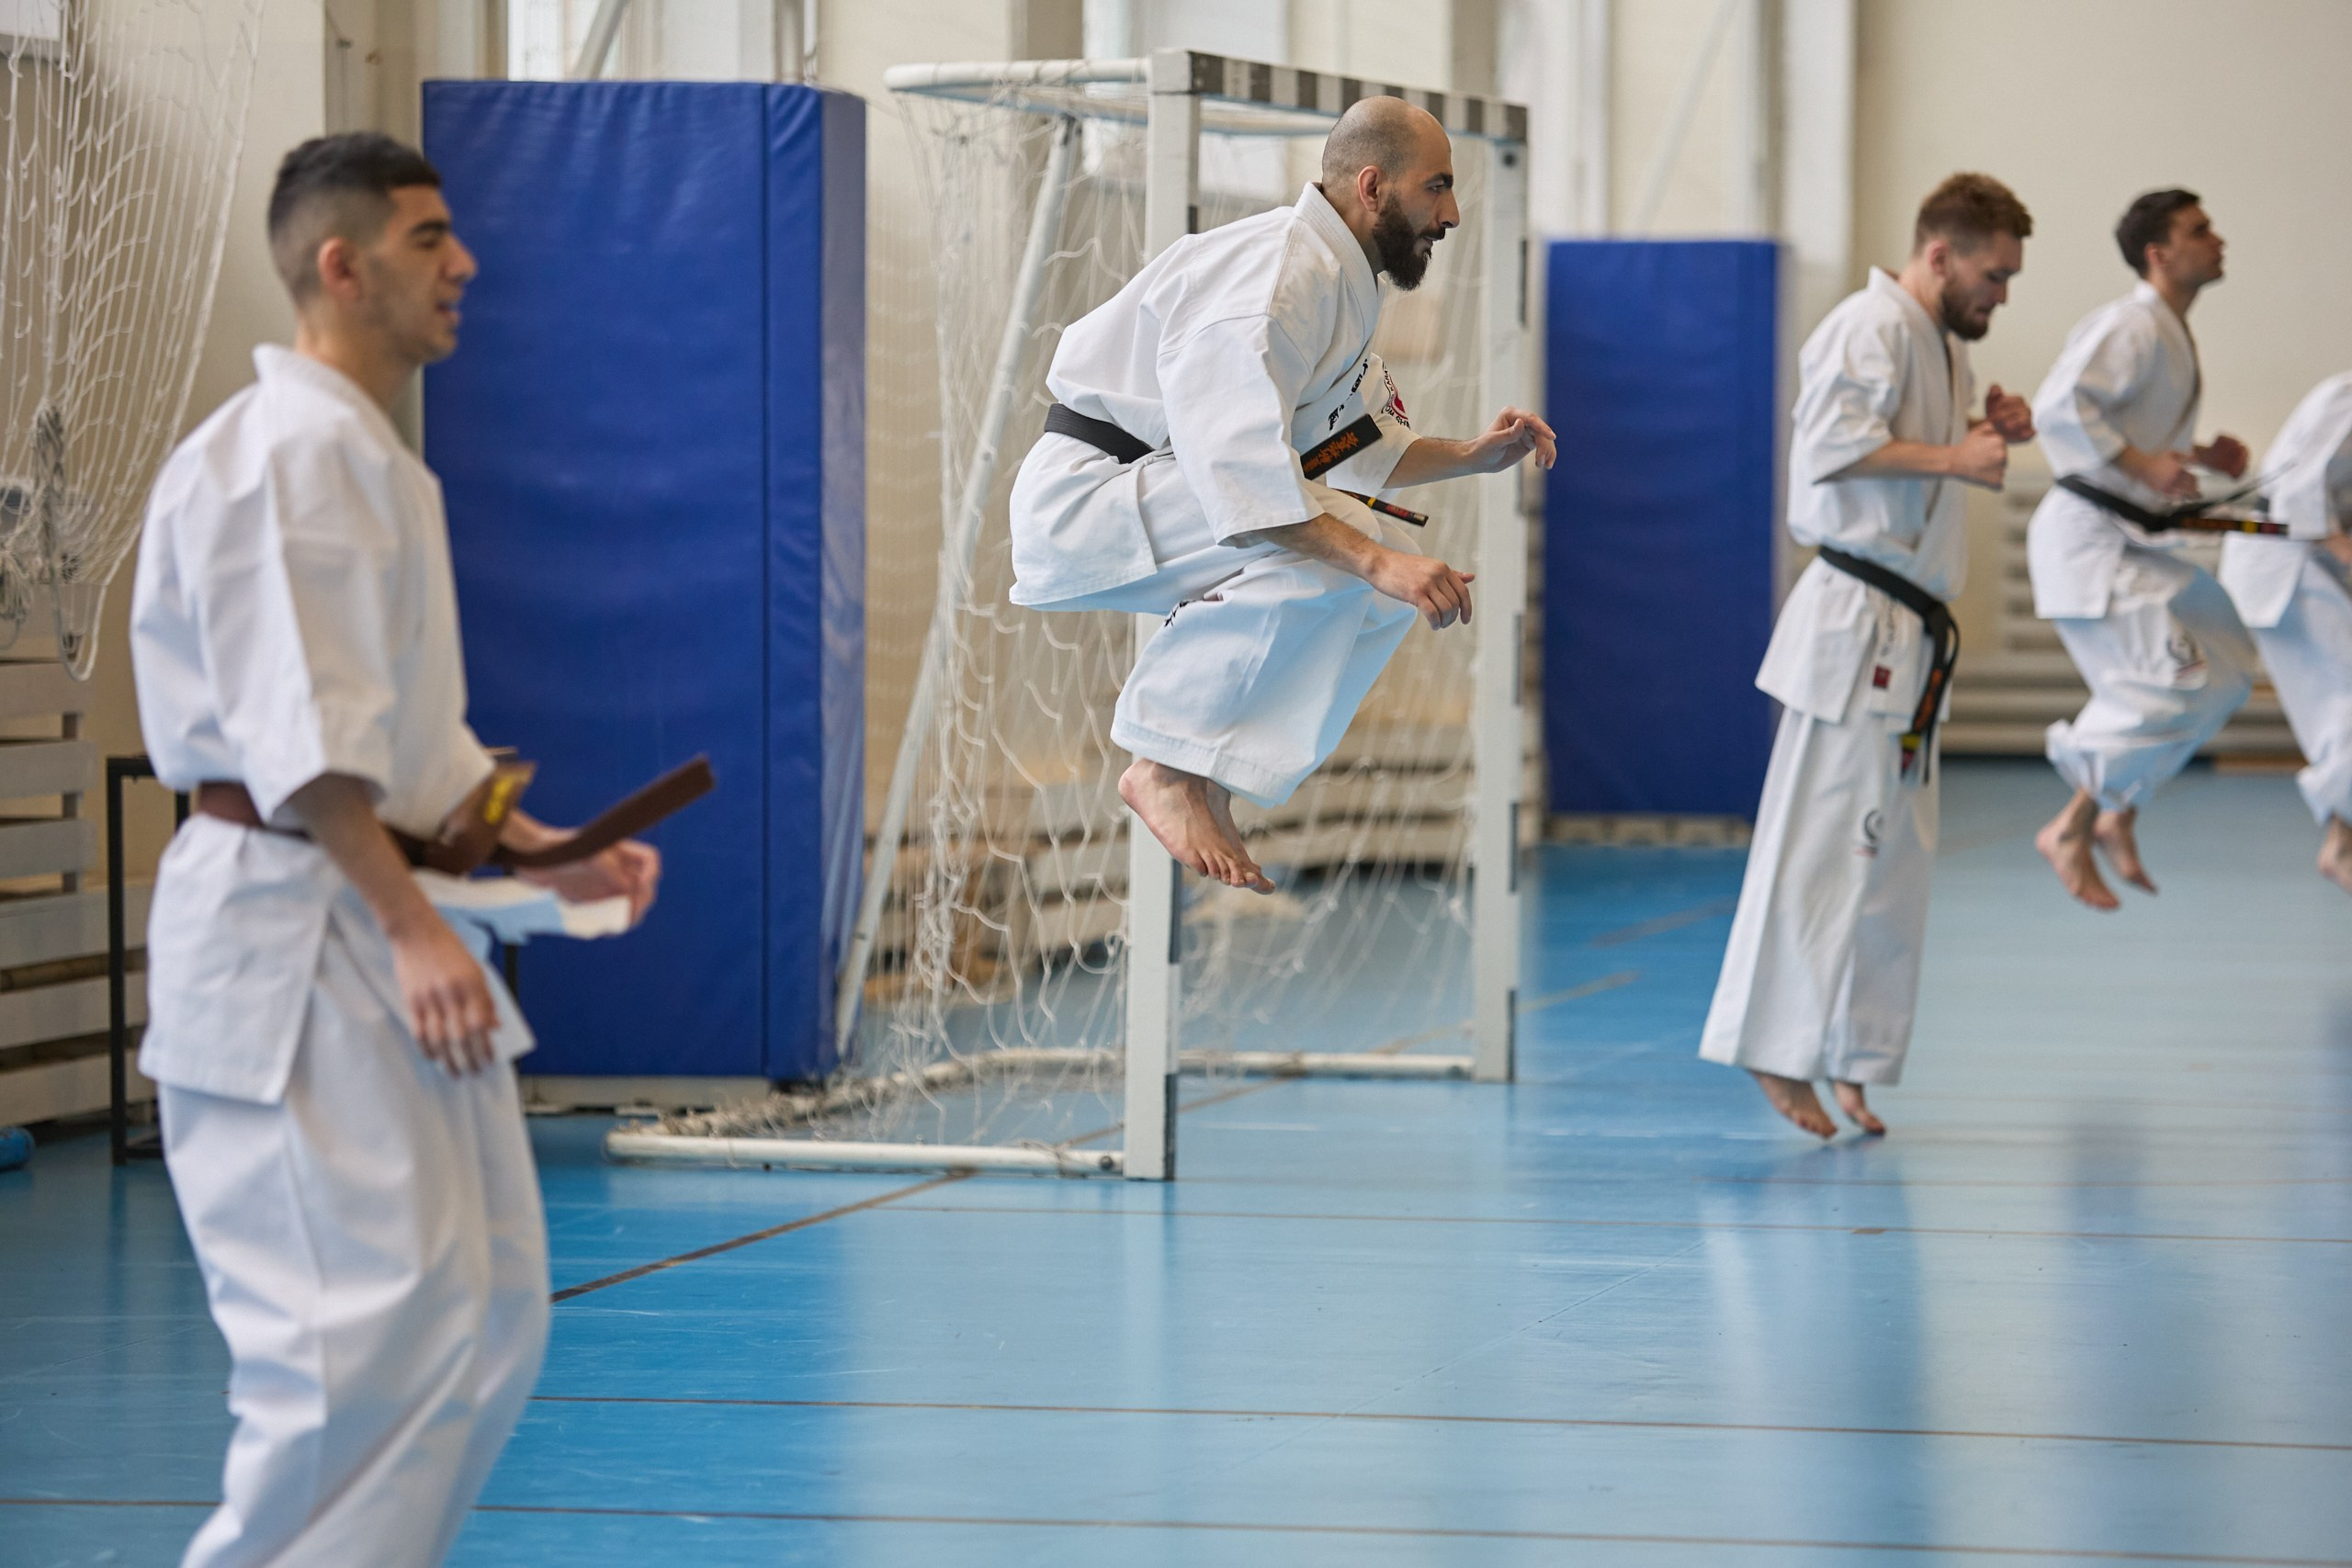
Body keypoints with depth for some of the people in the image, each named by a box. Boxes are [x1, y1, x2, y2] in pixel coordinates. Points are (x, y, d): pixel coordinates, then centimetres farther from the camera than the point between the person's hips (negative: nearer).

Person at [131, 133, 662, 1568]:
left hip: (389, 923, 10)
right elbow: (298, 734, -21)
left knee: (489, 1314, 11)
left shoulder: (380, 462, 18)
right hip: (289, 928, -10)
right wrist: (414, 931, -24)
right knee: (365, 1321, -12)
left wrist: (546, 854, 13)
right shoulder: (284, 453, -14)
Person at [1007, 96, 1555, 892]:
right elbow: (1239, 461, -32)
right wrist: (1374, 559, -35)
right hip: (1088, 494, -10)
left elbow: (1357, 450, 23)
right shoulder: (1275, 274, -22)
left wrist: (1473, 456, 8)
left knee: (1388, 580, 5)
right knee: (1313, 549, -29)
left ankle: (1213, 783, 3)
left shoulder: (1338, 281, 12)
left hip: (1160, 488, 10)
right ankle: (1166, 765, -18)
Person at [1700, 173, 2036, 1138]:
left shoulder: (1942, 342, 21)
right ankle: (1774, 1050, -5)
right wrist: (1955, 457, -21)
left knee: (1893, 856, 11)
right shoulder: (1873, 326, -12)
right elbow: (1833, 441, -22)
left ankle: (1846, 1065, 16)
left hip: (1908, 631, 11)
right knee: (1823, 840, -9)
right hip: (1855, 621, -11)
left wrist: (1986, 432, 11)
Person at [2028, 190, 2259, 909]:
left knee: (2223, 671, 11)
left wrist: (2200, 456, 12)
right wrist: (2139, 464, -28)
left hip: (2136, 544, 11)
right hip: (2088, 540, -11)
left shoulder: (2172, 334, 16)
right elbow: (2058, 405, -28)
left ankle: (2115, 815, 17)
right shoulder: (2132, 325, -16)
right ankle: (2070, 831, -1)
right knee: (2168, 684, -15)